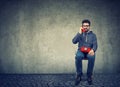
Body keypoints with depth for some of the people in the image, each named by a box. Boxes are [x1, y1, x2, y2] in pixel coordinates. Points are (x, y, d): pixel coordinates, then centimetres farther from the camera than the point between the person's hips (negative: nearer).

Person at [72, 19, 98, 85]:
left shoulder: (93, 35, 11)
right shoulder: (79, 34, 14)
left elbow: (95, 45, -2)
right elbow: (74, 41, -2)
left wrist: (93, 50, -25)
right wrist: (79, 33, -9)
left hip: (89, 51, 0)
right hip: (81, 51, 1)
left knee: (92, 57, -36)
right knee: (78, 56, -36)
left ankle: (89, 76, -21)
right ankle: (79, 75, -22)